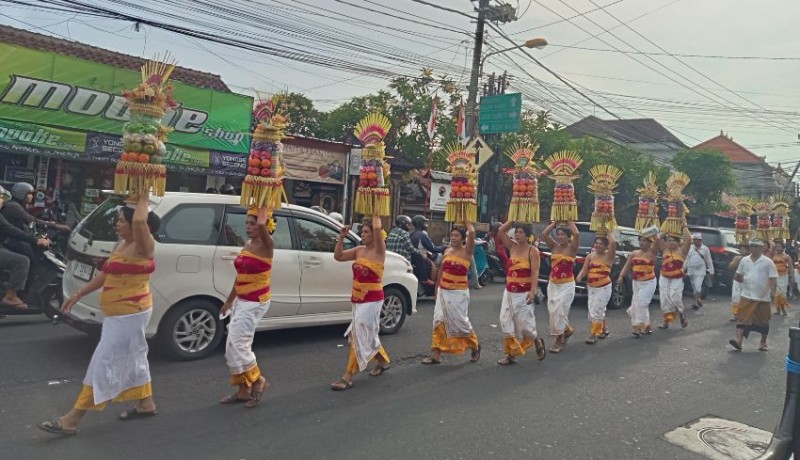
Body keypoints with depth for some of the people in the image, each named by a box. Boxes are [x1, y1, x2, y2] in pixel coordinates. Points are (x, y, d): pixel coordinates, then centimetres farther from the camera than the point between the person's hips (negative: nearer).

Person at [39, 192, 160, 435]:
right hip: (121, 313, 10)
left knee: (105, 364, -4)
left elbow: (140, 221, -40)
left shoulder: (143, 246, -18)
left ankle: (71, 420, 2)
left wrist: (143, 201, -22)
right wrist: (78, 295, 17)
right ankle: (146, 404, 32)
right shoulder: (123, 244, 10)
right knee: (132, 358, 19)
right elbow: (105, 275, 17)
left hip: (129, 314, -10)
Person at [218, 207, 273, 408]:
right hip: (242, 301, 9)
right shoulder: (247, 245, 10)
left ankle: (258, 380, 7)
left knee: (235, 344, -10)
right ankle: (244, 390, 21)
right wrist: (229, 300, 21)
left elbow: (262, 225, -37)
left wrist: (263, 208, -18)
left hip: (256, 302, -9)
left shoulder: (266, 245, -13)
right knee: (239, 345, 11)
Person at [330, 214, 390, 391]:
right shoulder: (359, 250, 8)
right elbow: (338, 256, 9)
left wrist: (375, 215, -11)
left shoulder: (379, 250, -11)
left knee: (359, 336, -8)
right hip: (358, 299, 8)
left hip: (372, 300, -8)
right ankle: (383, 361, 40)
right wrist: (341, 237, 0)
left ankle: (348, 377, -4)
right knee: (366, 334, 19)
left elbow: (377, 228, -27)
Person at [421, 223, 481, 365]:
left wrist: (466, 220, -9)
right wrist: (438, 287, 19)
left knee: (460, 322, 2)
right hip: (443, 291, 6)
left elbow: (472, 232, -25)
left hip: (458, 292, -6)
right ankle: (436, 354, 8)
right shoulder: (447, 251, 8)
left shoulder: (466, 251, -9)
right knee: (439, 321, 4)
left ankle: (475, 345, 28)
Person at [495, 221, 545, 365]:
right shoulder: (512, 247, 8)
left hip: (524, 293, -6)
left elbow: (535, 273, -15)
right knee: (507, 323, 3)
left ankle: (538, 342, 28)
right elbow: (501, 231, 3)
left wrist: (533, 291, -25)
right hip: (509, 292, 6)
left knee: (524, 324, -3)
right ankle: (511, 354, 12)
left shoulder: (533, 251, -8)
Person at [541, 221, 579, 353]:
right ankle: (567, 330, 31)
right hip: (552, 284, 5)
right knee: (552, 311, 6)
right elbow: (544, 234, -4)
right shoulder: (554, 247, 6)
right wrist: (555, 222, 2)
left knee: (559, 311, -7)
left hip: (567, 285, -5)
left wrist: (570, 221, -9)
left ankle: (558, 340, 6)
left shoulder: (572, 249, -6)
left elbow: (576, 234, -23)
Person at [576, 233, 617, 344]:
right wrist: (579, 277, -21)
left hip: (604, 287, -6)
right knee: (595, 311, 16)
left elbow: (613, 242, -24)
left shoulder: (609, 256, -7)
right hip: (591, 287, 6)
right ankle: (604, 330, 36)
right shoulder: (590, 256, 7)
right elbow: (584, 269, 0)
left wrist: (609, 233, -8)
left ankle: (593, 335, -2)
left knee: (596, 311, -8)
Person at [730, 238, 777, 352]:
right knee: (742, 318, -8)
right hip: (747, 296, 2)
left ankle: (763, 343, 25)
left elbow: (773, 279, -6)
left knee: (763, 321, 10)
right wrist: (738, 277, -8)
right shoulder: (744, 260, 7)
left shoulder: (768, 262, -4)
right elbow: (739, 276, 15)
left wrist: (772, 292, -19)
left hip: (763, 297, -2)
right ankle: (738, 340, -14)